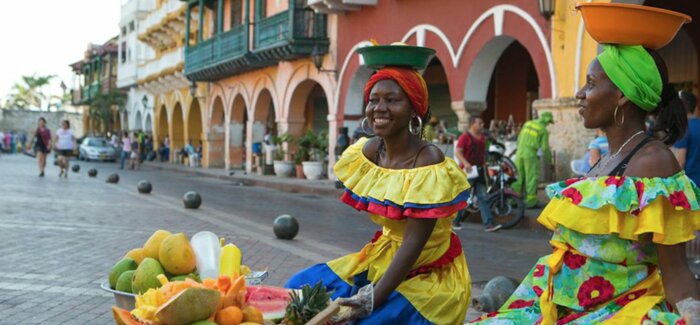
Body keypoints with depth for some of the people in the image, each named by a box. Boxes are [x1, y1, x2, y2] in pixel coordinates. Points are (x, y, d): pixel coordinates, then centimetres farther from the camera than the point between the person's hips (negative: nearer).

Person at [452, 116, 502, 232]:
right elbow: (457, 152, -18)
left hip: (479, 171, 7)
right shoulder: (465, 136, -9)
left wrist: (484, 164, 22)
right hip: (468, 171, -6)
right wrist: (465, 163, -32)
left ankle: (488, 224, -3)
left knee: (483, 198, 1)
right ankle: (455, 221, 20)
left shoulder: (482, 137, 13)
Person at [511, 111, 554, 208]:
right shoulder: (544, 130, -3)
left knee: (518, 178, 11)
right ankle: (531, 202, -2)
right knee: (532, 178, -1)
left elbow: (519, 139, 16)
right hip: (531, 155, -5)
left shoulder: (527, 123, 12)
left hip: (520, 153, 5)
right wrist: (549, 159, 11)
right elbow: (545, 147, -3)